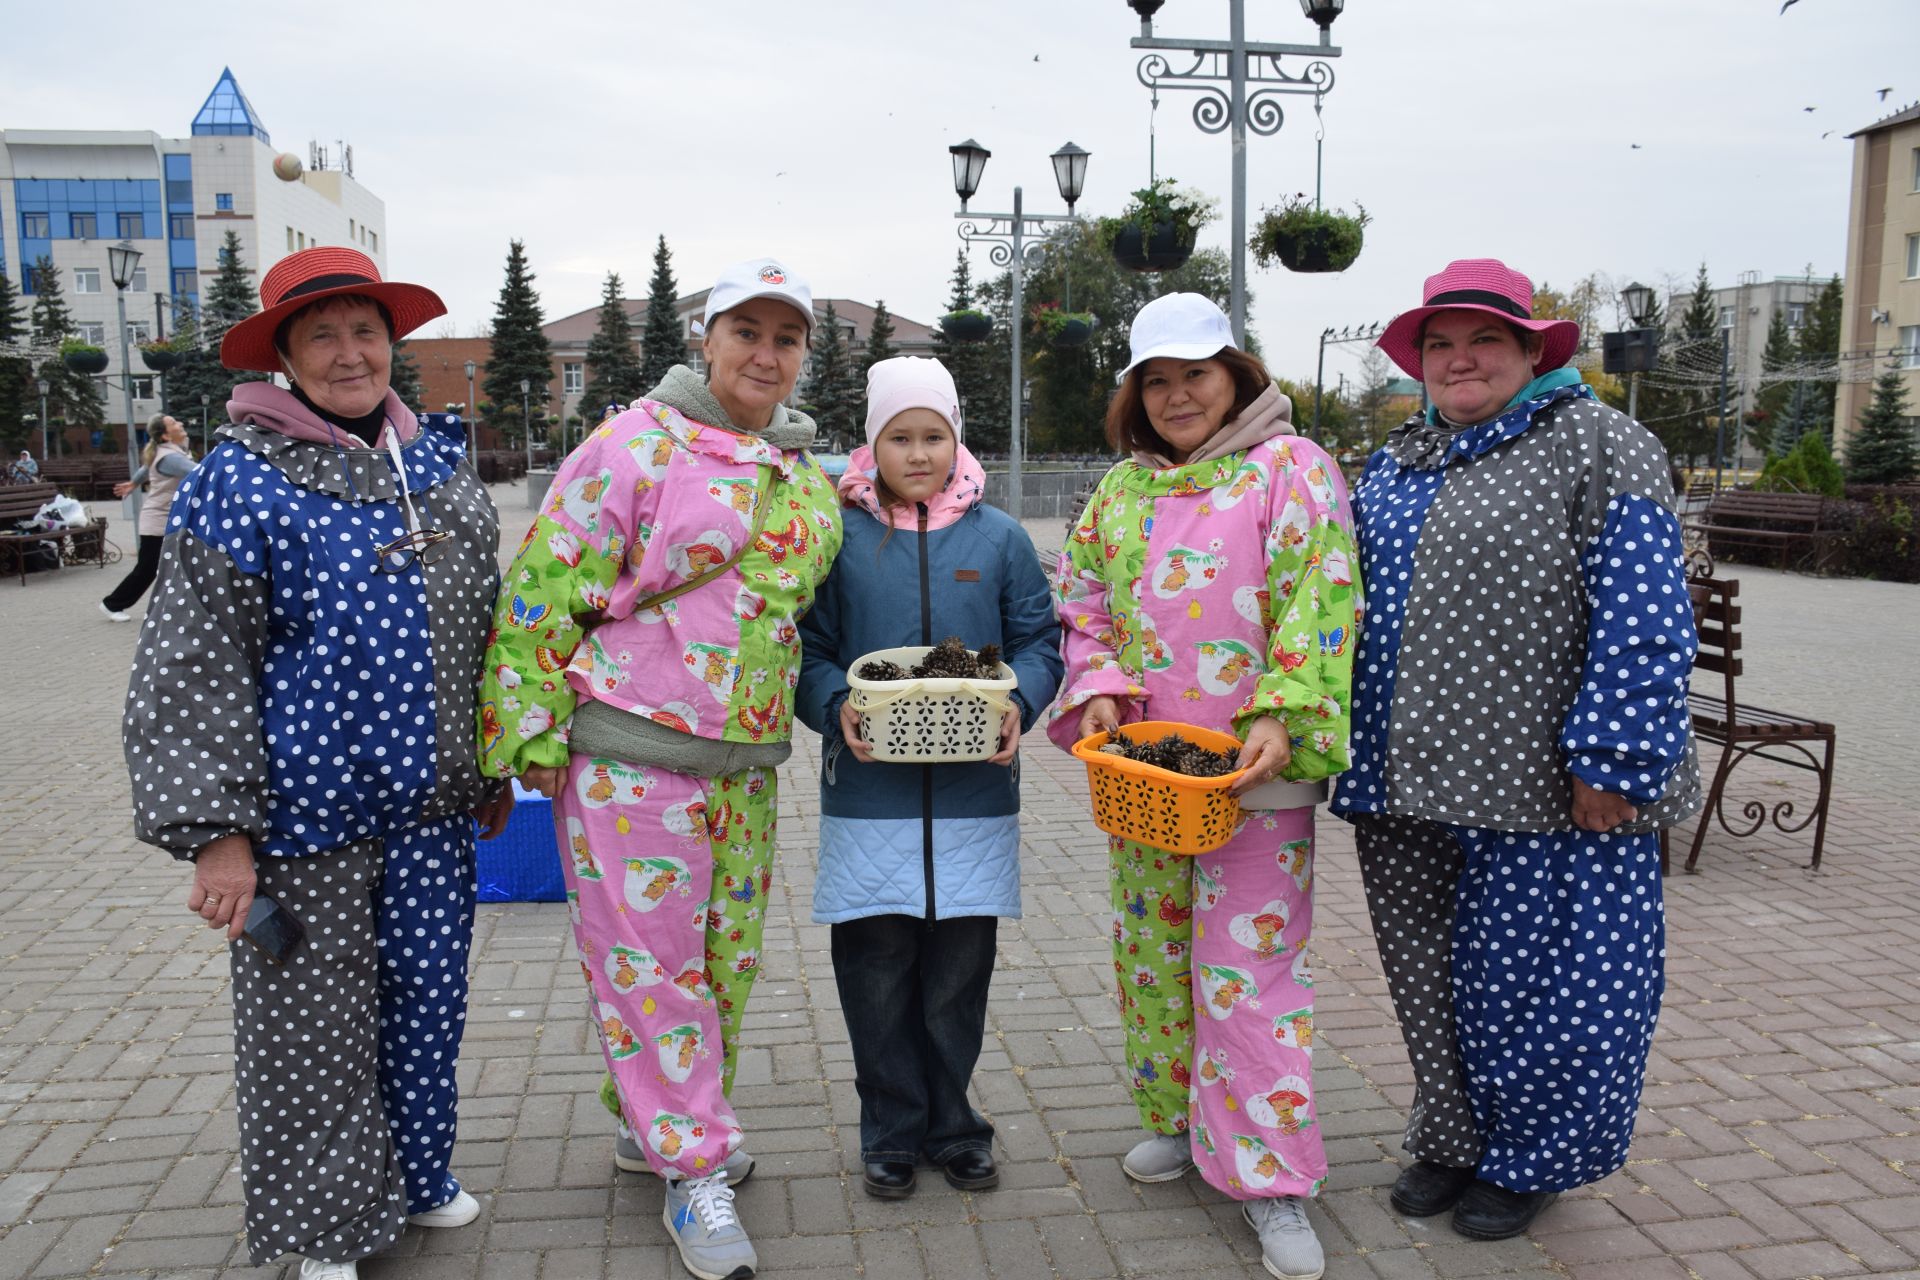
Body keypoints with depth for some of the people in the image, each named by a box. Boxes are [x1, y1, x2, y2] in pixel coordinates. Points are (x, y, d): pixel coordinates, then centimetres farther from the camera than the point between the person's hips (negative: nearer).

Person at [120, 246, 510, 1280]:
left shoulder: (441, 466, 8)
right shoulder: (238, 479, -9)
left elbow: (485, 628, 16)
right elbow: (192, 666, -10)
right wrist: (215, 828, -13)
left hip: (432, 806, 5)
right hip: (306, 813, -5)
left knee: (429, 1002, 16)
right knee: (311, 1029, 8)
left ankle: (417, 1180, 38)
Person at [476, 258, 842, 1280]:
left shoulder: (806, 477, 11)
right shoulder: (633, 449, -10)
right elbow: (542, 595, -11)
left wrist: (827, 708, 19)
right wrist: (528, 737, -12)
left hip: (745, 763, 7)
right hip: (631, 761, -7)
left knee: (726, 955, 16)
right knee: (650, 961, 1)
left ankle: (656, 1123, 37)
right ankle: (694, 1172, 16)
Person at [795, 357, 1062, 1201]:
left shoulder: (998, 537, 5)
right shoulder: (839, 537, 2)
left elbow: (1038, 641, 8)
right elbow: (807, 651, 3)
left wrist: (1018, 704, -11)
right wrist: (838, 708, -16)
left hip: (974, 792, 1)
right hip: (869, 792, -1)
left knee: (959, 971, 9)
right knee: (877, 971, 5)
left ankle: (952, 1126, 28)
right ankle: (892, 1132, 24)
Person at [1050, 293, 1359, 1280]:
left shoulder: (1289, 467, -3)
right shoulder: (1120, 488, 13)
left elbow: (1320, 601, -10)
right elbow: (1082, 603, 15)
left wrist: (1280, 716, -21)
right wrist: (1097, 689, -3)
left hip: (1253, 764, -5)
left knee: (1249, 963, -5)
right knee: (1153, 945, 14)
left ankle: (1270, 1177, 8)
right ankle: (1178, 1118, 34)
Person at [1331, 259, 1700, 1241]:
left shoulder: (1596, 444, -5)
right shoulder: (1393, 463, 14)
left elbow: (1644, 617, -13)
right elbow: (1358, 605, 18)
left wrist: (1611, 757, -18)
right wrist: (1350, 750, 14)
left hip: (1541, 789, -6)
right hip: (1408, 787, 6)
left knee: (1531, 979, 7)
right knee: (1428, 978, 16)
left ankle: (1529, 1160, 30)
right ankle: (1452, 1142, 36)